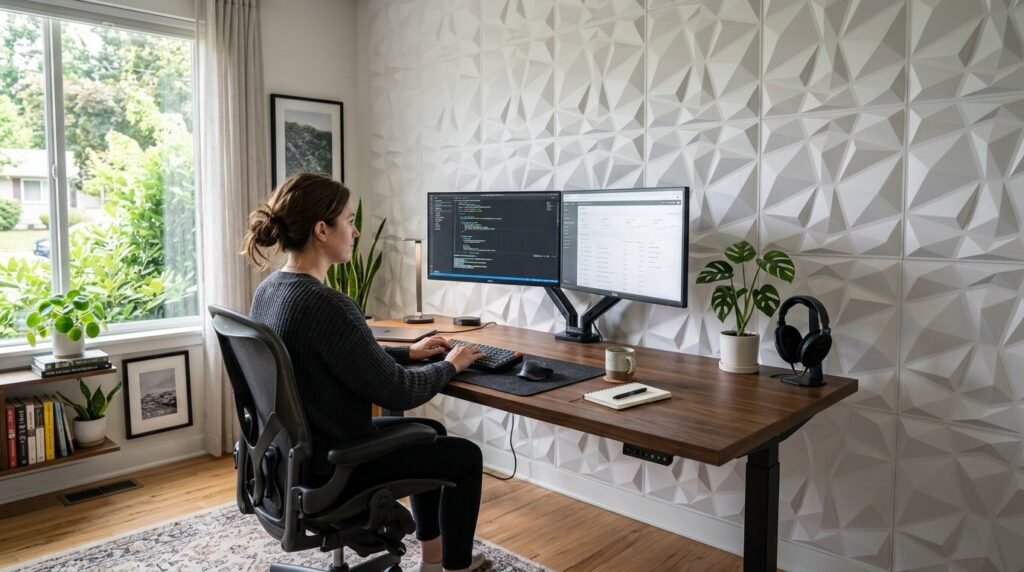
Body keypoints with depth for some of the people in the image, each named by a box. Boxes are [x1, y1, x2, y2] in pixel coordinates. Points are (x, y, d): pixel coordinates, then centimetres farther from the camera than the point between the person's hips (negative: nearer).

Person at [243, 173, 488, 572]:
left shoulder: (268, 291, 0)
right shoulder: (327, 306, -30)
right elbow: (395, 392, -22)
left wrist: (409, 352, 13)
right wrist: (449, 366, -5)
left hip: (296, 447, 9)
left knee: (431, 433, 25)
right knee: (466, 456, 9)